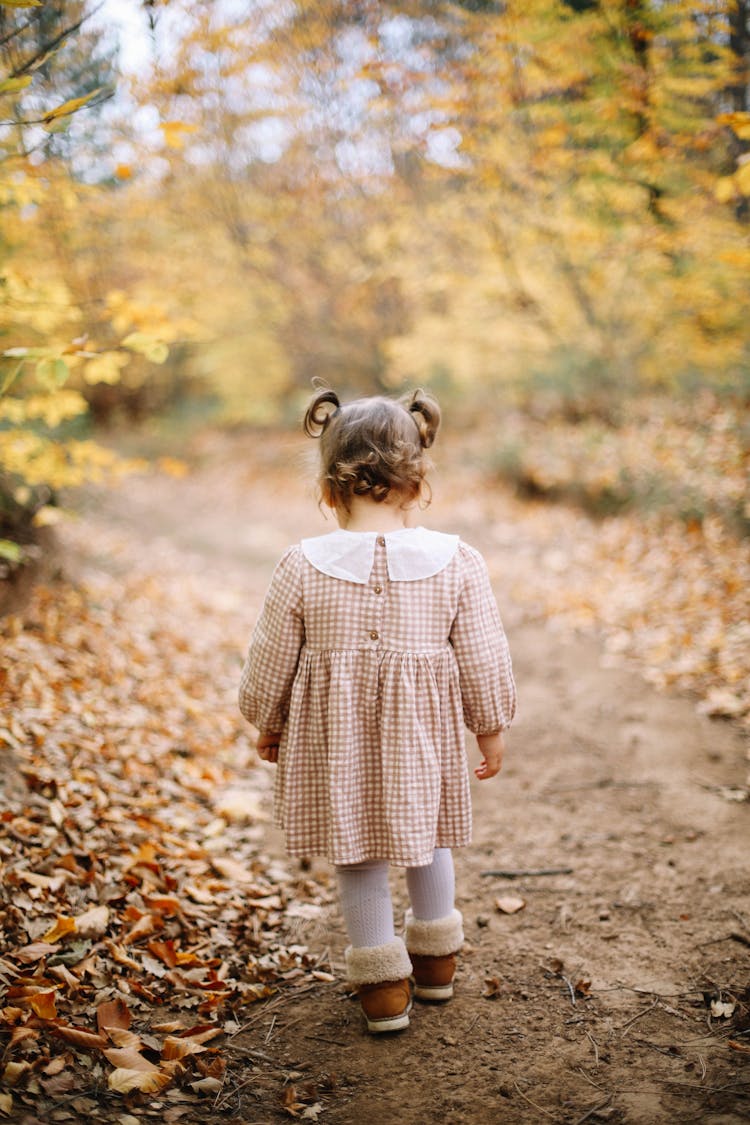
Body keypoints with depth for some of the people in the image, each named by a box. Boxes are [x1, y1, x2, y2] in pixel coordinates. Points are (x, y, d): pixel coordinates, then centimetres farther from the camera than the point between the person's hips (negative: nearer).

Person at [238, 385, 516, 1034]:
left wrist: (267, 725, 15)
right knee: (427, 839, 24)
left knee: (359, 858, 15)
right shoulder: (456, 563, -11)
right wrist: (492, 730, 11)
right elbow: (483, 661, -5)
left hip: (335, 741, -1)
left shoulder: (302, 569, -12)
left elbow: (271, 663, -3)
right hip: (423, 737, 2)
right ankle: (437, 958, 40)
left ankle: (384, 984, 23)